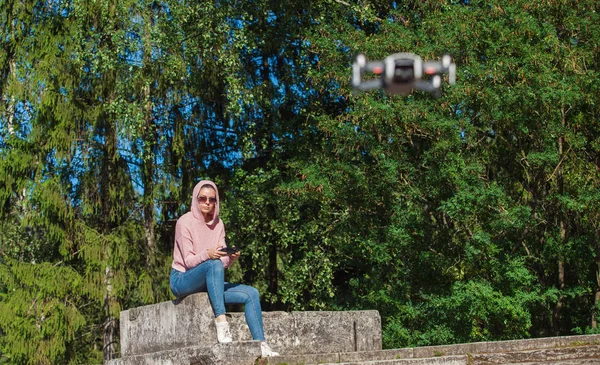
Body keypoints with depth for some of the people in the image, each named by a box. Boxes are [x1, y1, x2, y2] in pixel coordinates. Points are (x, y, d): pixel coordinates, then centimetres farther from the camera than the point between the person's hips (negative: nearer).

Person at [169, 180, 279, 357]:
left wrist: (231, 258, -23)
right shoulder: (185, 222, -12)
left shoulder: (218, 224, 6)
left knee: (251, 294, -9)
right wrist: (207, 254, -36)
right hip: (182, 280, -7)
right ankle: (221, 323, -42)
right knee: (213, 265, -37)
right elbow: (188, 261, -16)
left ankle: (260, 344, -13)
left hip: (208, 282, 7)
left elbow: (223, 263, 1)